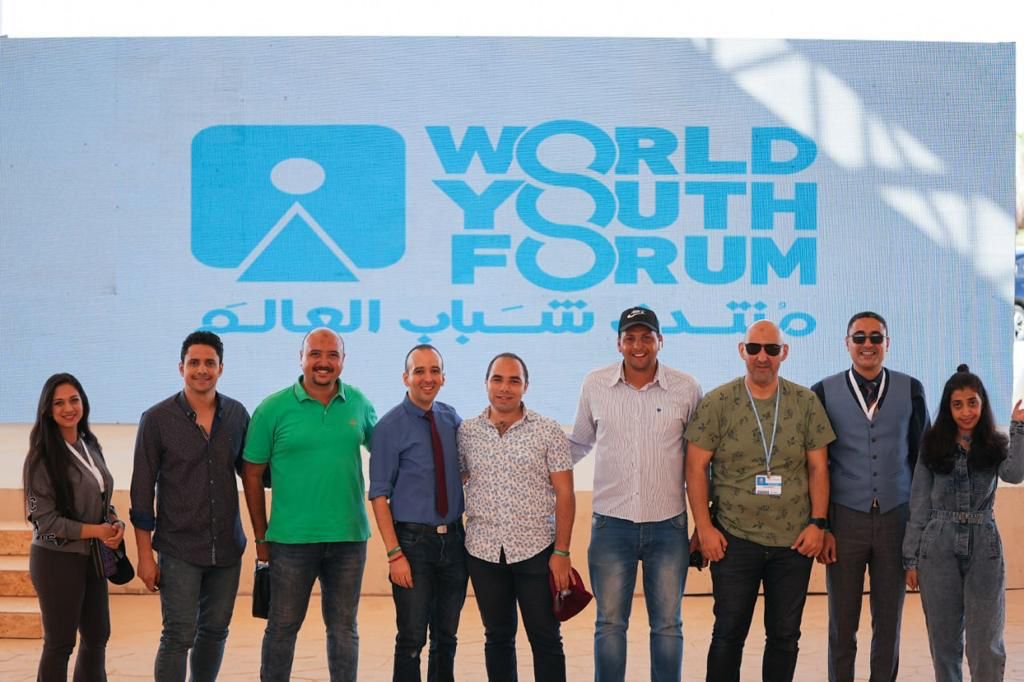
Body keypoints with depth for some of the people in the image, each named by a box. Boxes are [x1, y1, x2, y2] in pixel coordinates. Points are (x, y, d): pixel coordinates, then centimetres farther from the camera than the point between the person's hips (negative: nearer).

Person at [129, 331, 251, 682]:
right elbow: (142, 489, -3)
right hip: (180, 548, -4)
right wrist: (145, 554, -6)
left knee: (215, 631, 11)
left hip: (227, 547, 4)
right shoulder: (157, 419, -5)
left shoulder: (237, 414, 4)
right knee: (179, 635, -7)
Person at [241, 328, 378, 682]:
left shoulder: (358, 403, 2)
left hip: (349, 537, 2)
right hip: (292, 538, -2)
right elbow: (252, 473, 0)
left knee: (344, 627, 11)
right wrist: (261, 536, 1)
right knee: (282, 626, 8)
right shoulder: (274, 408, -5)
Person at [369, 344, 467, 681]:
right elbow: (378, 495, -10)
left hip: (454, 540, 5)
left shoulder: (451, 419, 5)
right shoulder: (391, 426, -9)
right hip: (413, 540, -4)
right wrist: (394, 553, -15)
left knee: (446, 635, 12)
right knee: (412, 638, -3)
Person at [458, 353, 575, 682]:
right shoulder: (466, 432, 4)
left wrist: (561, 552, -9)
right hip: (483, 552, 2)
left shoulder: (548, 432, -3)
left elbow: (564, 494, -4)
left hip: (536, 551, -2)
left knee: (546, 639, 4)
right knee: (497, 638, 12)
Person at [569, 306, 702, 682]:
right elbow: (578, 444, 15)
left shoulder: (686, 388, -2)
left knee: (667, 625, 8)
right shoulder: (594, 385, 0)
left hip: (668, 524, 0)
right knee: (609, 624, 5)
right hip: (611, 523, 0)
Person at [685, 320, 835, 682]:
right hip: (733, 539, -2)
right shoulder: (717, 403, -2)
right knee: (728, 634, 4)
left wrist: (818, 522, -3)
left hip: (795, 541, 2)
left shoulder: (806, 402, 3)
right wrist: (704, 527, -8)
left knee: (785, 635, 10)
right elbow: (696, 467, -3)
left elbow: (818, 467, 5)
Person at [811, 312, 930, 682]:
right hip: (845, 517, -1)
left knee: (889, 620, 8)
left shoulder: (910, 390, 4)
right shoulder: (824, 393, 1)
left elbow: (922, 458, 8)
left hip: (897, 517, 1)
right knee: (842, 622, 6)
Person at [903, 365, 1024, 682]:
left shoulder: (994, 448, 5)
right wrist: (911, 559, 1)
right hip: (938, 549, 0)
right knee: (944, 642, 8)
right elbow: (919, 507, 4)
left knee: (985, 646, 0)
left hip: (984, 550, 0)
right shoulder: (933, 448, 4)